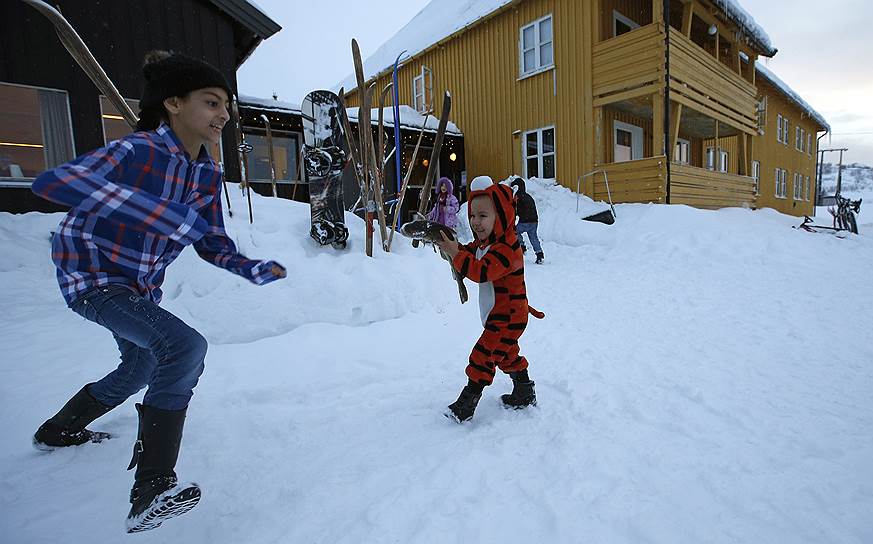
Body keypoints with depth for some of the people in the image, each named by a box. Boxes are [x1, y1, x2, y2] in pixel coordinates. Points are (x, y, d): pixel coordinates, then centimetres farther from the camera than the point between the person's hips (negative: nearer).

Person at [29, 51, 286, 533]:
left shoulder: (209, 173, -4)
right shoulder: (139, 150, -24)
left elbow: (211, 244, -1)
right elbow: (51, 182, -40)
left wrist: (253, 269, -18)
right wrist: (159, 212, -49)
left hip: (142, 287, 8)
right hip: (92, 276, -8)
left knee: (140, 370, 26)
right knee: (185, 347, -30)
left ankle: (58, 432, 54)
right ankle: (152, 488, -18)